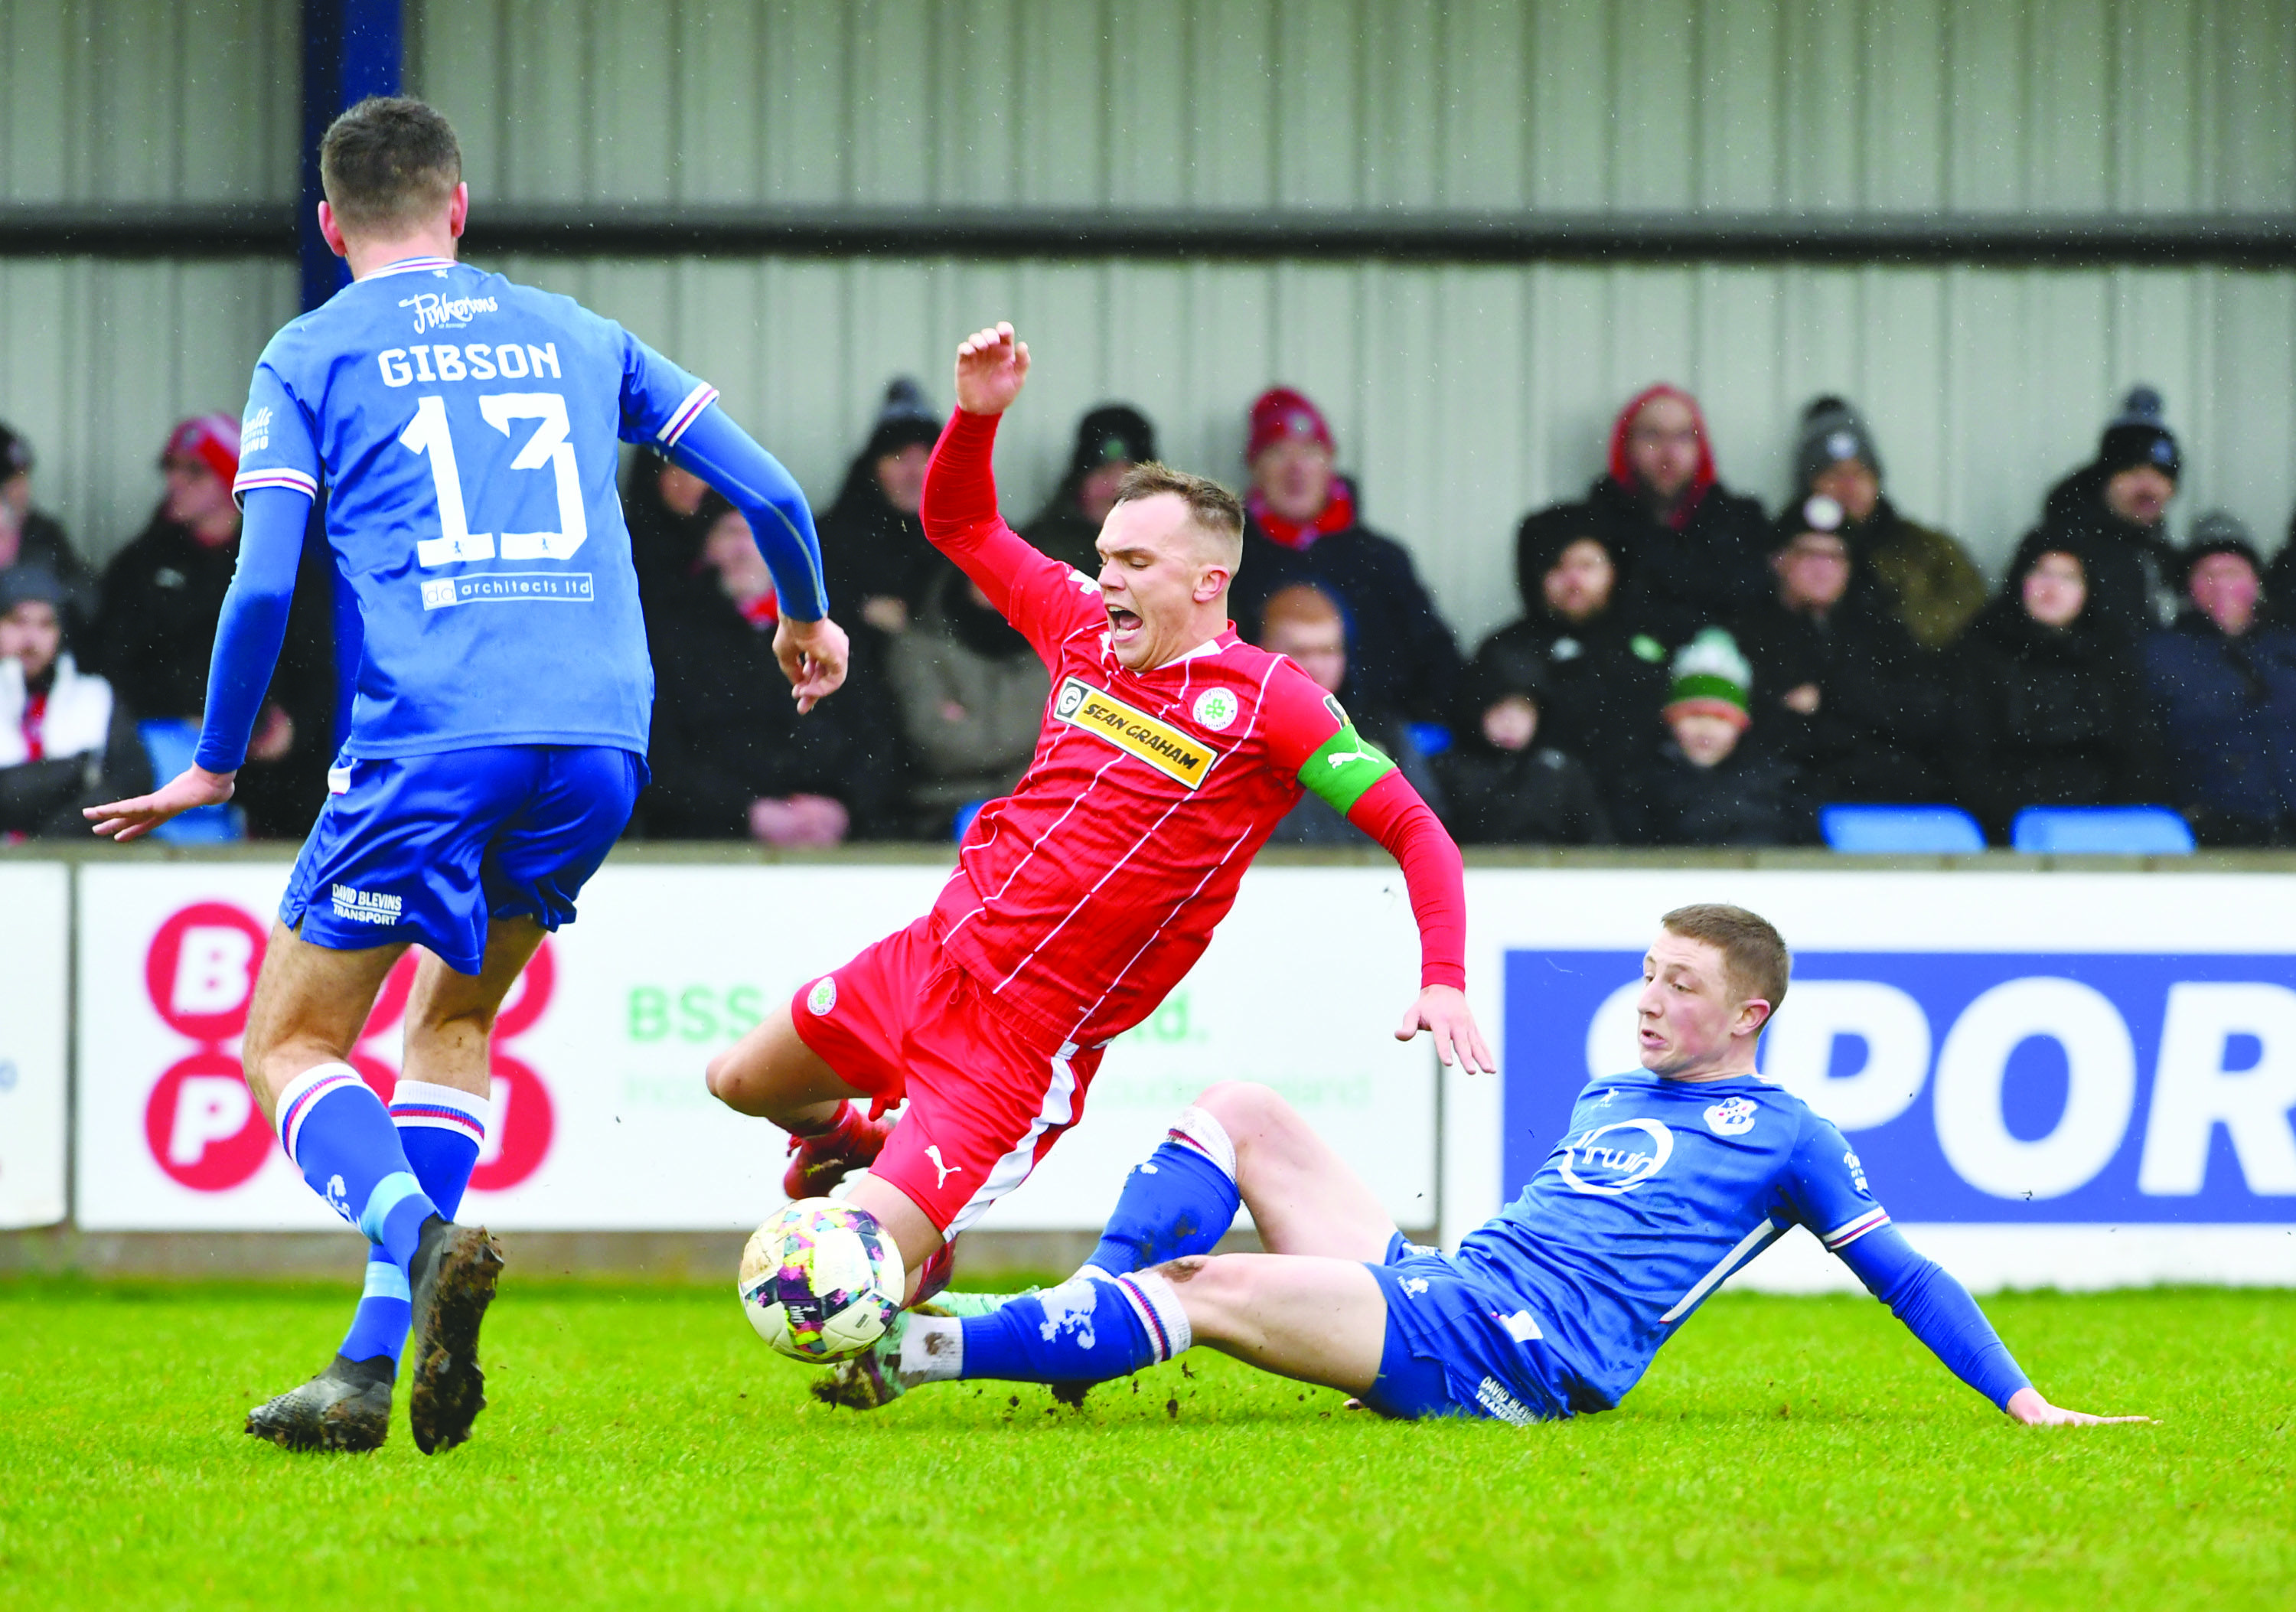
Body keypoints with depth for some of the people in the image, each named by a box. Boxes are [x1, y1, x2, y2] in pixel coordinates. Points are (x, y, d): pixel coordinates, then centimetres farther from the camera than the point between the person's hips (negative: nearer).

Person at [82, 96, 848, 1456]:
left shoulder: (309, 358, 10)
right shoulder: (573, 336, 20)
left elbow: (265, 582, -1)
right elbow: (770, 492, 18)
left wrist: (216, 766, 11)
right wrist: (808, 620, 37)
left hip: (430, 735, -4)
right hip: (601, 734, 4)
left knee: (291, 1045, 7)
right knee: (454, 1022, 22)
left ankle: (425, 1237, -25)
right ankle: (372, 1367, 8)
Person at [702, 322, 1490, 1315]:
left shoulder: (1269, 701, -13)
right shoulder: (1087, 634, 4)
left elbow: (1414, 830, -12)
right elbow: (959, 525, 17)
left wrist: (1443, 979, -25)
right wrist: (977, 414, -1)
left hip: (1024, 1039, -7)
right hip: (928, 958, 7)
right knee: (739, 1083, 22)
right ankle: (858, 1133, 52)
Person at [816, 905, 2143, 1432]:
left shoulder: (1785, 1136, 8)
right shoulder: (1608, 1099, 29)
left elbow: (1901, 1272, 7)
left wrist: (2031, 1408, 2)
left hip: (1509, 1358, -8)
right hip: (1429, 1287, 8)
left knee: (1214, 1285, -25)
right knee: (1238, 1112, 3)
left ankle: (929, 1352, -31)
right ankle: (1091, 1333, -11)